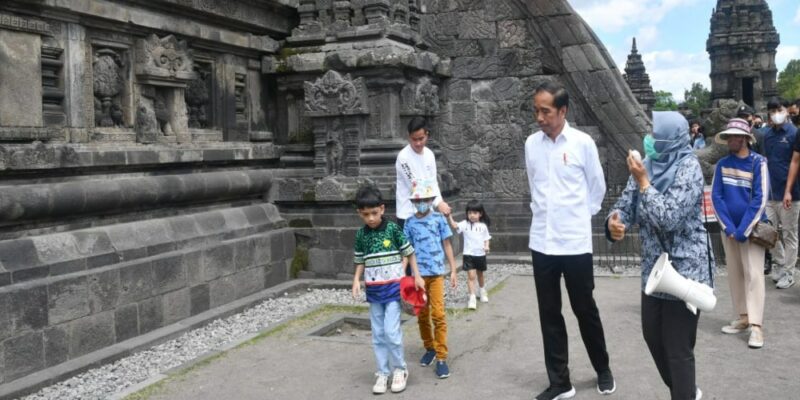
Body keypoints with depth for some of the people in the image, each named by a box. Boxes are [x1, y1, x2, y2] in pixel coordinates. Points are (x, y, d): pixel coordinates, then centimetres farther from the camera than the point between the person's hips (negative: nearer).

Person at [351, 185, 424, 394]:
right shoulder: (361, 234, 2)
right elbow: (360, 262, 10)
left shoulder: (393, 228, -8)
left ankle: (400, 369, 11)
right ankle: (383, 373, 18)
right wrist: (356, 280, -4)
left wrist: (416, 275, 0)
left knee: (391, 331, -9)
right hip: (373, 291, 4)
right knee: (378, 334, 8)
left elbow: (408, 252, 1)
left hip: (394, 287, -4)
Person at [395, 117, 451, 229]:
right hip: (408, 213, -6)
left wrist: (440, 202, -10)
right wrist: (438, 203, -27)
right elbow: (414, 184, -21)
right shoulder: (403, 157, -17)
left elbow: (433, 182, 8)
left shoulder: (429, 154, 4)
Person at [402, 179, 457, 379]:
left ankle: (442, 357, -2)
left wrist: (453, 270, 2)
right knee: (422, 314, 12)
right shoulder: (410, 222, 4)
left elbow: (447, 245, 4)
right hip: (417, 274, 2)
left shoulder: (438, 219, 0)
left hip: (436, 273, -2)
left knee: (438, 314, -7)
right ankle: (430, 348, 30)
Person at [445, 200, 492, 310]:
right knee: (471, 276, -11)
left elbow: (486, 238, 6)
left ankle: (482, 292, 44)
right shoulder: (465, 224, -6)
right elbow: (454, 225, -21)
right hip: (469, 254, -2)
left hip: (480, 254, 2)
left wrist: (486, 246, -13)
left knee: (480, 274, 21)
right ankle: (472, 298, -9)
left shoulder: (483, 226, 0)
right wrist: (449, 216, -36)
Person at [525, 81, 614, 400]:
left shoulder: (583, 143, -8)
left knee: (585, 310, 10)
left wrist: (578, 216, 8)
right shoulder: (531, 144, 2)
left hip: (576, 243, -3)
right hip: (542, 242, 3)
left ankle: (603, 370, 32)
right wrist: (543, 211, 11)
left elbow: (597, 187, 3)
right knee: (549, 315, 8)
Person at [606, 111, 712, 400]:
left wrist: (643, 182, -24)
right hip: (654, 269, 8)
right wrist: (615, 221, -20)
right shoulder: (647, 164, 4)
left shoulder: (688, 167, -17)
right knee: (653, 336, 19)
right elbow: (627, 204, 2)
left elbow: (669, 217, -26)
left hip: (684, 270, -8)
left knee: (678, 348, 1)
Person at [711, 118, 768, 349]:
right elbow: (716, 197, 0)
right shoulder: (722, 164, 2)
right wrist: (729, 228, -10)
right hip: (729, 229, 4)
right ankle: (743, 318, 19)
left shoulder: (758, 162, -9)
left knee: (752, 274, -7)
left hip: (751, 228, -4)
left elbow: (760, 200, -12)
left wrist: (743, 231, -15)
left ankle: (756, 326, -7)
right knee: (734, 274, 8)